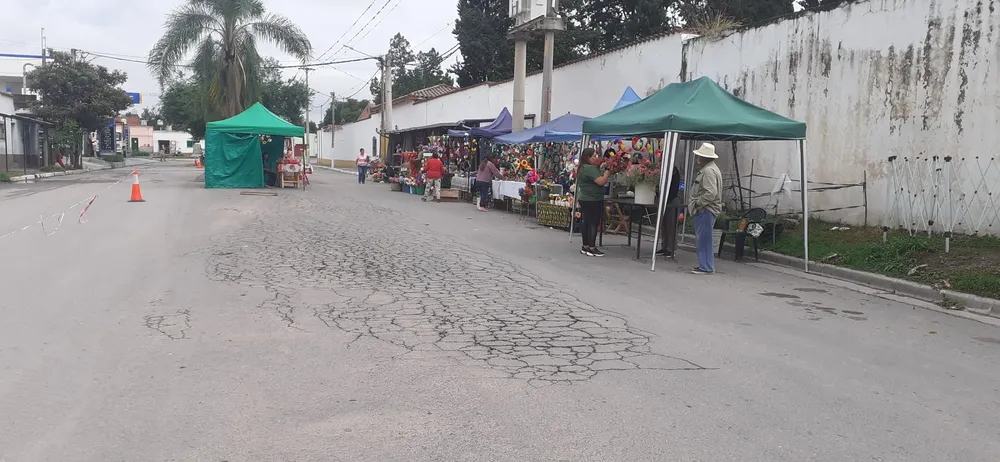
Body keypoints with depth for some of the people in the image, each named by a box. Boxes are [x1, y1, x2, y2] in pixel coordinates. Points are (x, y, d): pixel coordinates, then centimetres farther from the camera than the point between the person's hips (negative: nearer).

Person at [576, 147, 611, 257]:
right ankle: (592, 248, -5)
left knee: (586, 223, 12)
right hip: (592, 201, -10)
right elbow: (601, 181, -23)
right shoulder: (590, 168, -18)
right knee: (593, 224, -6)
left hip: (584, 200, 10)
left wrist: (604, 174, 9)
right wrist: (607, 173, -9)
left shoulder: (582, 168, 14)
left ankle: (585, 247, 18)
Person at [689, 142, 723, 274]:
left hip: (706, 210, -11)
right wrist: (696, 203, 16)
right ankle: (707, 266, 22)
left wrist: (697, 203, -16)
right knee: (702, 239, 15)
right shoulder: (708, 169, 18)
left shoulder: (708, 171, -16)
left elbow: (711, 193, -25)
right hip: (705, 210, 11)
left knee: (703, 239, -6)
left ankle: (706, 267, -2)